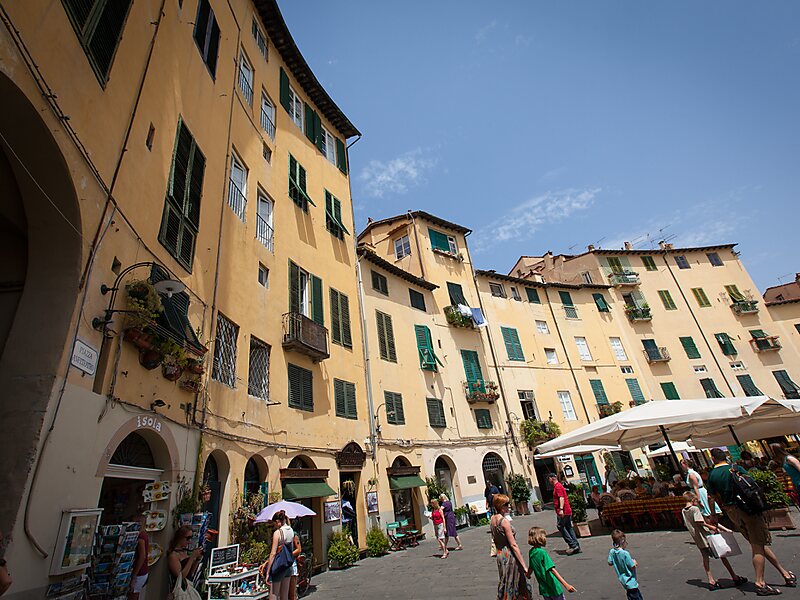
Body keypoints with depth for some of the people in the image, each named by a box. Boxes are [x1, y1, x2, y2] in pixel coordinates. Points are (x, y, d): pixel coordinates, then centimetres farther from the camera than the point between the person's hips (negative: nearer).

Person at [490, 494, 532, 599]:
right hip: (509, 556, -7)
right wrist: (524, 566, -16)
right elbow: (513, 545, -21)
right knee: (514, 585, 7)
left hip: (500, 554, 7)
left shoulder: (492, 519, 2)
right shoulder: (504, 521, -22)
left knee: (505, 584, 20)